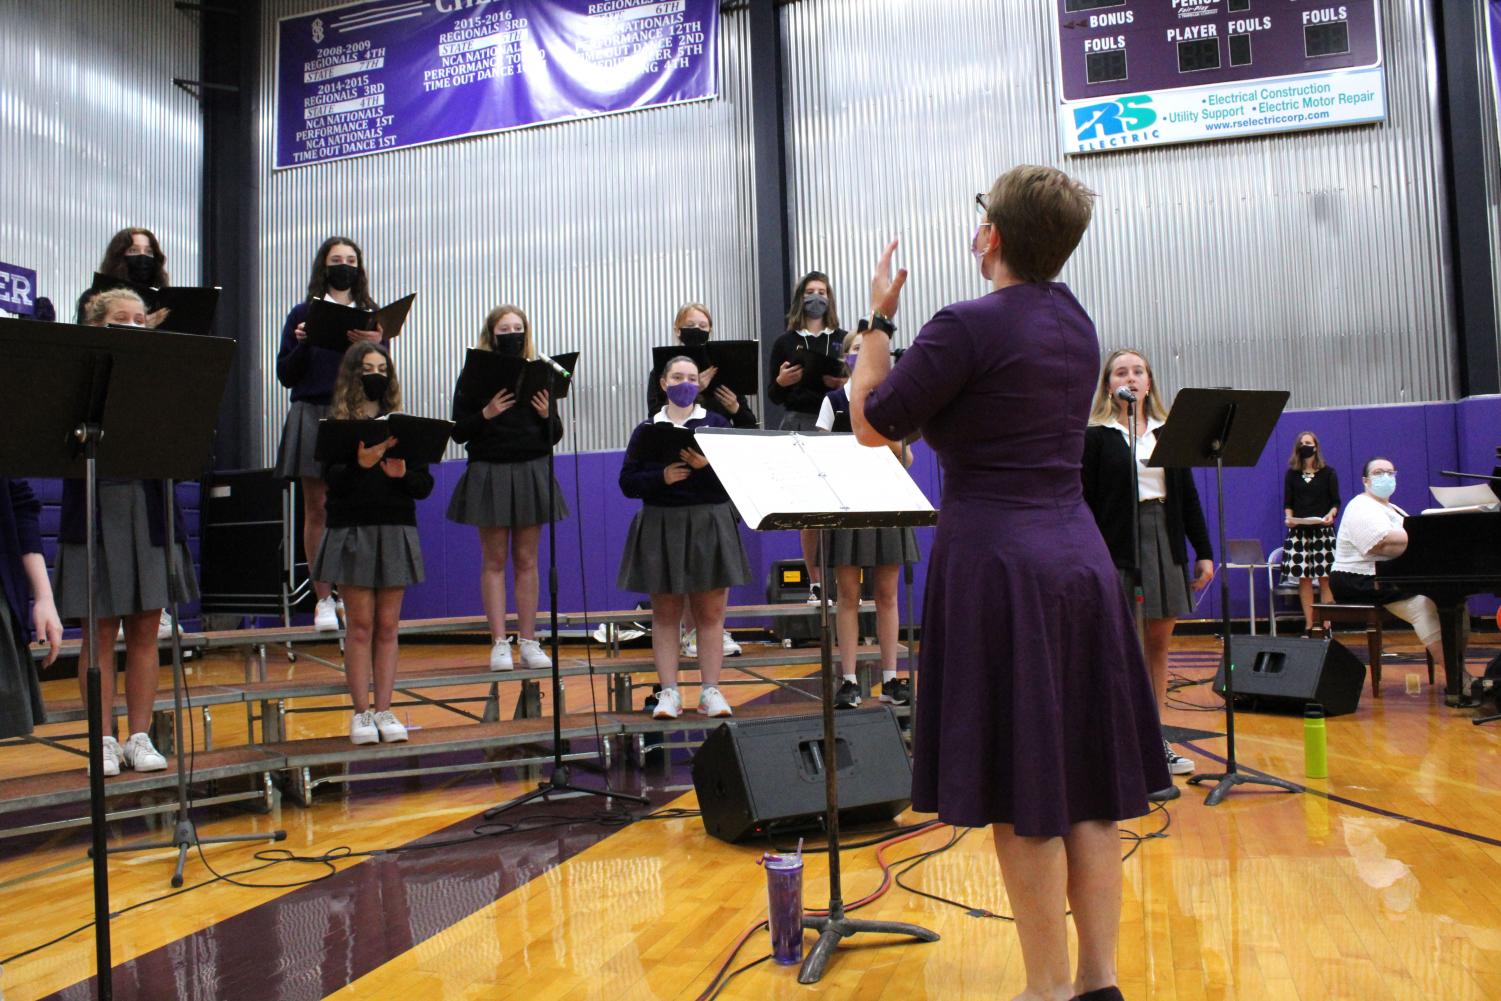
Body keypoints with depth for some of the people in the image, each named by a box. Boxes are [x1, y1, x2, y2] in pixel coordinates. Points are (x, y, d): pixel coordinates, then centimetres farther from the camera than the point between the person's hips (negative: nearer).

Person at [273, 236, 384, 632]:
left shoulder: (371, 315, 13)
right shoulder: (303, 314, 10)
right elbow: (286, 375, 7)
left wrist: (375, 346, -13)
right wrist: (302, 344, -10)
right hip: (313, 414, 0)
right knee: (317, 507, 0)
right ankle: (323, 600, 7)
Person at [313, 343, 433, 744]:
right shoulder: (336, 424, 3)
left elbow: (425, 484, 5)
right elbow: (332, 479, -11)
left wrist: (402, 473, -15)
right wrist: (360, 463, -30)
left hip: (396, 531, 2)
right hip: (352, 531, -2)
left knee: (387, 626, 4)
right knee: (360, 625, 0)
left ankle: (383, 711, 9)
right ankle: (361, 712, 6)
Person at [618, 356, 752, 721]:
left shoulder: (716, 424, 5)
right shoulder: (646, 430, 6)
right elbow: (628, 483, 1)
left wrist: (706, 465, -20)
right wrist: (662, 477, -16)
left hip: (710, 524, 0)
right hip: (661, 527, 1)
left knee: (711, 613, 2)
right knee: (666, 613, 4)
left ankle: (710, 690, 10)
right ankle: (668, 692, 10)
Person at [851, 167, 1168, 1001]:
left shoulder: (967, 328, -13)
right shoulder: (1078, 325, 11)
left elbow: (873, 425, -6)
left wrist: (880, 319, 4)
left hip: (998, 564, -8)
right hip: (1081, 557, 8)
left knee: (1021, 794, 2)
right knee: (1086, 784, 12)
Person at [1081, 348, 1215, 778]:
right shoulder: (1095, 437, 0)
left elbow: (1188, 495, 12)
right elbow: (1084, 503, -5)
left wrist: (1204, 552, 7)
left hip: (1166, 542, 4)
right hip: (1119, 545, -4)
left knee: (1159, 643, 7)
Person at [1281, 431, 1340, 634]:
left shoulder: (1328, 473, 6)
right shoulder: (1291, 474, 10)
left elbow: (1336, 502, 4)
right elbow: (1287, 503, 9)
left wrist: (1330, 515, -16)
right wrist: (1289, 517, -11)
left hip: (1323, 530, -1)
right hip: (1298, 531, 1)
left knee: (1325, 577, -4)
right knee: (1304, 578, -1)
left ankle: (1326, 625, 0)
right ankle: (1309, 626, 5)